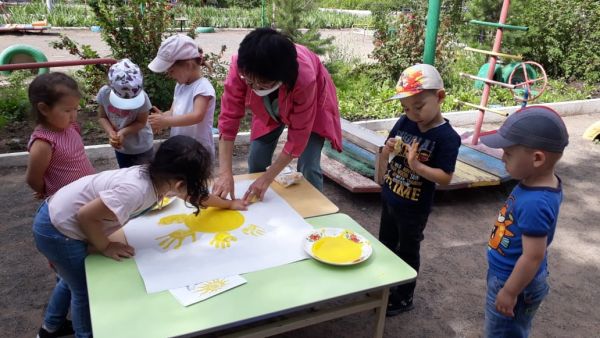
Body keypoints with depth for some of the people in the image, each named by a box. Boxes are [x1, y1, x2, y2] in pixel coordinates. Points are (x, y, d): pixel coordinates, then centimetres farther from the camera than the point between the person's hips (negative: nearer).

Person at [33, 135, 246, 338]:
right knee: (85, 289, 11)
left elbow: (196, 194, 7)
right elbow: (86, 215, -30)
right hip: (56, 230, -9)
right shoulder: (136, 190, -36)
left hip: (60, 220, 9)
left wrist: (229, 204, 18)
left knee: (73, 279, 30)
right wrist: (105, 247, -15)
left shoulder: (158, 177, -9)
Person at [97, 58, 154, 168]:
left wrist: (123, 132, -33)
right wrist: (111, 133, -27)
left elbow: (141, 122, -18)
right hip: (120, 147, 4)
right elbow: (102, 117, -8)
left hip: (141, 148, -3)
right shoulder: (104, 93, -20)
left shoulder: (142, 97, -29)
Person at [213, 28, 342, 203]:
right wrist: (225, 173, -37)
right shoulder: (240, 66, -36)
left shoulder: (304, 78, -44)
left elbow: (298, 136, -33)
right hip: (268, 109, 3)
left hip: (312, 107, -3)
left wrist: (267, 179, -31)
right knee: (256, 162, 0)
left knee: (308, 168, -13)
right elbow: (229, 118, -30)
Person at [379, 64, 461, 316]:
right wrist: (389, 149, -16)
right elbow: (386, 151, 7)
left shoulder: (447, 137, -21)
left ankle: (404, 298, 34)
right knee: (385, 245, 23)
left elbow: (445, 177, -22)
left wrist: (416, 165, -34)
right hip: (389, 198, 6)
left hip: (414, 208, -6)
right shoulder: (404, 122, -5)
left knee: (407, 252, 13)